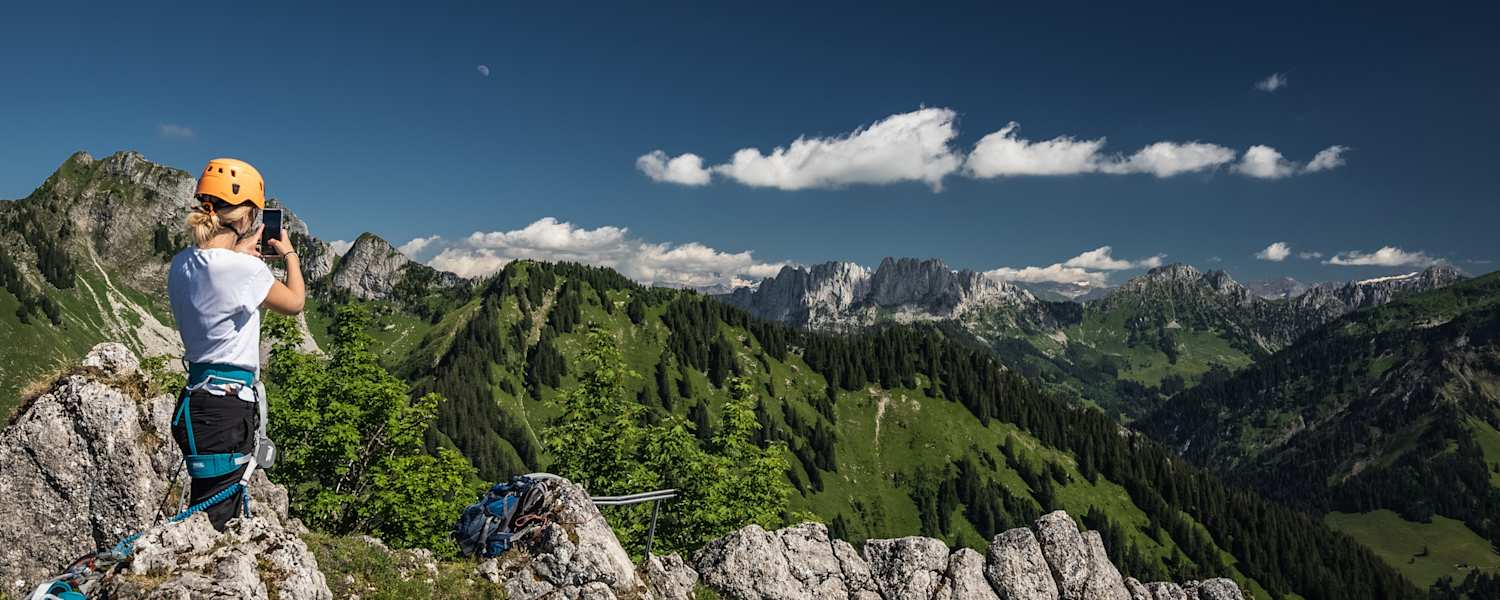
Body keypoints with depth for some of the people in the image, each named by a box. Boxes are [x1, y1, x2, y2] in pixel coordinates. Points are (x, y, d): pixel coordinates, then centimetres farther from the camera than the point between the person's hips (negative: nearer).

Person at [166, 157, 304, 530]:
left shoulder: (181, 264, 6)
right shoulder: (244, 269, -17)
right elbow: (294, 303, 1)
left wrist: (241, 252, 30)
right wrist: (289, 255, 17)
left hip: (199, 399, 9)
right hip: (228, 407, -9)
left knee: (207, 522, 16)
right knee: (210, 526, -4)